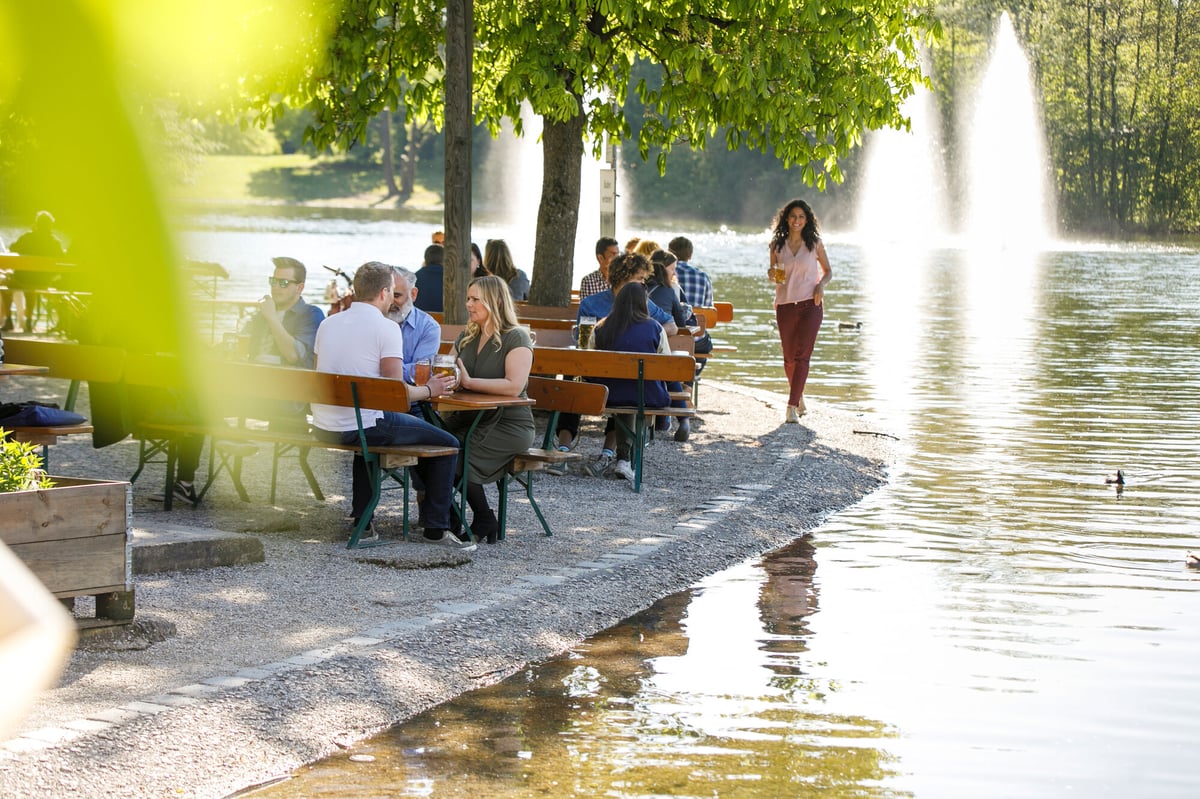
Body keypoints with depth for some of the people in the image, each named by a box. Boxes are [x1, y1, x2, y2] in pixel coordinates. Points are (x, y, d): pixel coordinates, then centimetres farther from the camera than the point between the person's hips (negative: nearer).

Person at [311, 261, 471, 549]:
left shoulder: (328, 323, 9)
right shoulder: (386, 327, -11)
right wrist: (428, 390, 5)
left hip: (323, 427, 7)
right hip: (363, 425, -7)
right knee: (447, 444, 7)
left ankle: (362, 519, 38)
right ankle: (436, 528, 9)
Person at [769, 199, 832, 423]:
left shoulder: (814, 243, 3)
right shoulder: (777, 244, 5)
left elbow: (828, 271, 12)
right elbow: (773, 272, 13)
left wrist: (821, 285, -8)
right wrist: (773, 276, -10)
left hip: (810, 305, -2)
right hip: (785, 306, 2)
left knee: (802, 356, -13)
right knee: (789, 358, 8)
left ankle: (792, 407, -16)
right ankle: (799, 398, 33)